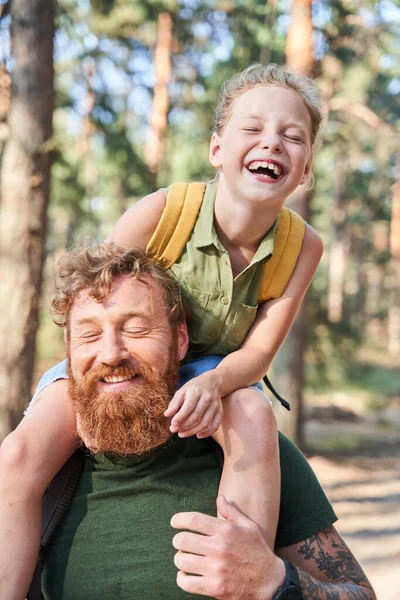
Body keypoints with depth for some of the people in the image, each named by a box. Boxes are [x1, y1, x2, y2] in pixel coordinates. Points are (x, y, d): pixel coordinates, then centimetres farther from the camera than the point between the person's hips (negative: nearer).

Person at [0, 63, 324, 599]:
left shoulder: (303, 247, -15)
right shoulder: (160, 212, -22)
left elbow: (258, 353, -13)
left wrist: (211, 384, -36)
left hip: (214, 371, 1)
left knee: (254, 418, -35)